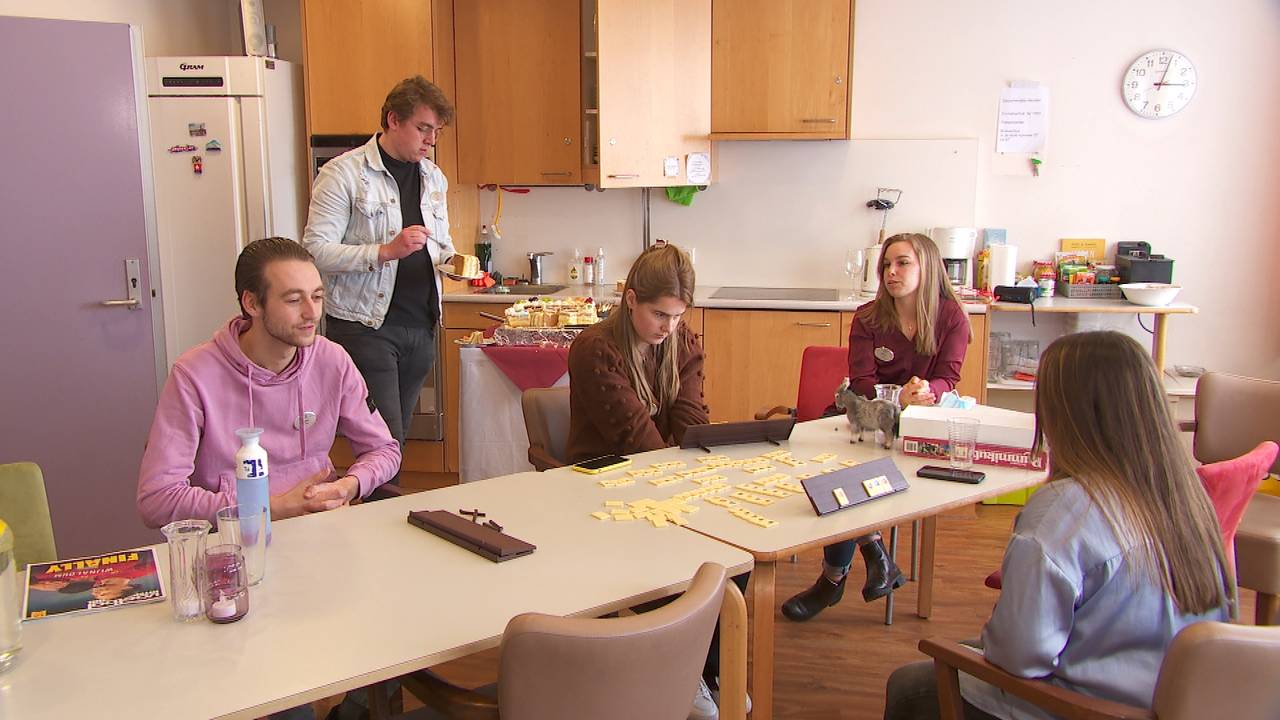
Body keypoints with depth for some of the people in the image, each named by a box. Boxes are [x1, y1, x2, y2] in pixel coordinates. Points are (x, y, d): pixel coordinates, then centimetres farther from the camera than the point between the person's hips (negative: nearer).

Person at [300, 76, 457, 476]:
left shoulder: (434, 178, 14)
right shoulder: (344, 173, -7)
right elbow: (316, 250, -13)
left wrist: (451, 259, 0)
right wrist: (386, 251, -24)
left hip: (420, 326, 6)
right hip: (364, 326, -6)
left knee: (398, 436, 11)